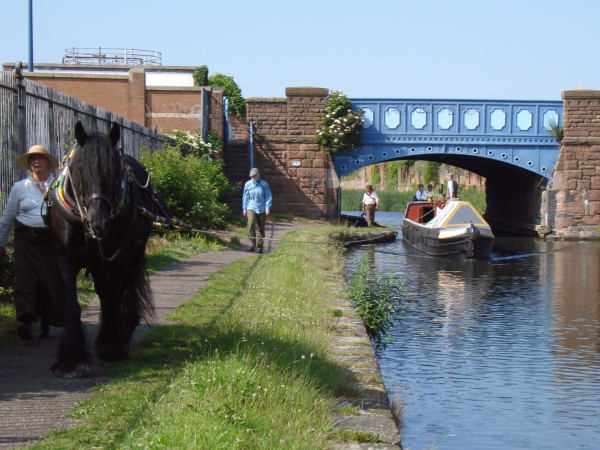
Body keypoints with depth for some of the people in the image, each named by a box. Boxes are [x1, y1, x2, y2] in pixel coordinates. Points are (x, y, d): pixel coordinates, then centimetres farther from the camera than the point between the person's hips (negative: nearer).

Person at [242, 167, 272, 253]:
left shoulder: (264, 184, 4)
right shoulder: (248, 184, 5)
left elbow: (268, 197, 7)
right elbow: (245, 197, 12)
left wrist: (268, 208, -3)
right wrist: (244, 210, 11)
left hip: (262, 210, 1)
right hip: (251, 208, -1)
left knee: (261, 229, 6)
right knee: (251, 225, -22)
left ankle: (259, 247, 18)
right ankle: (252, 244, -17)